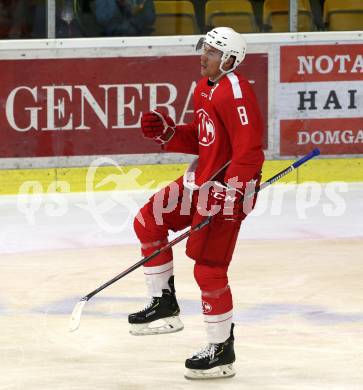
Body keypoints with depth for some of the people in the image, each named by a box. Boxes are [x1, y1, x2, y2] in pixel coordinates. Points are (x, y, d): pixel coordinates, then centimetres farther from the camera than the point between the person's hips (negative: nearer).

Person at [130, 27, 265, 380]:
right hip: (202, 180, 10)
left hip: (228, 190, -10)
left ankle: (222, 351, 5)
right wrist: (167, 132, 4)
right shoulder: (204, 89, 11)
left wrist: (229, 193, -27)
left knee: (209, 269, -7)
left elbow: (249, 151, -25)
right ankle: (164, 306, 18)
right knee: (148, 222, 11)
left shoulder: (235, 93, -21)